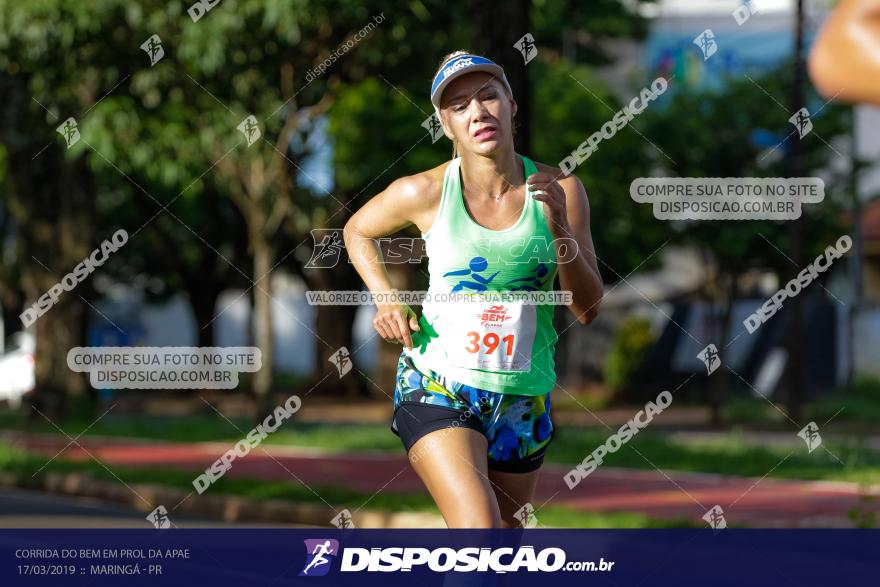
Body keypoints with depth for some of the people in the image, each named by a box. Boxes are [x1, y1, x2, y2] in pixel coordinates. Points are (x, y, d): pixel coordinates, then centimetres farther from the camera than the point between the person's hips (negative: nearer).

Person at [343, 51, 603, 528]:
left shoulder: (559, 191, -3)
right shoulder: (424, 193, -6)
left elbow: (586, 309, -3)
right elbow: (357, 231, 15)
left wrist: (559, 226, -17)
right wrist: (386, 299, -1)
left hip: (523, 398, 3)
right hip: (437, 388, -3)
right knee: (479, 536, -24)